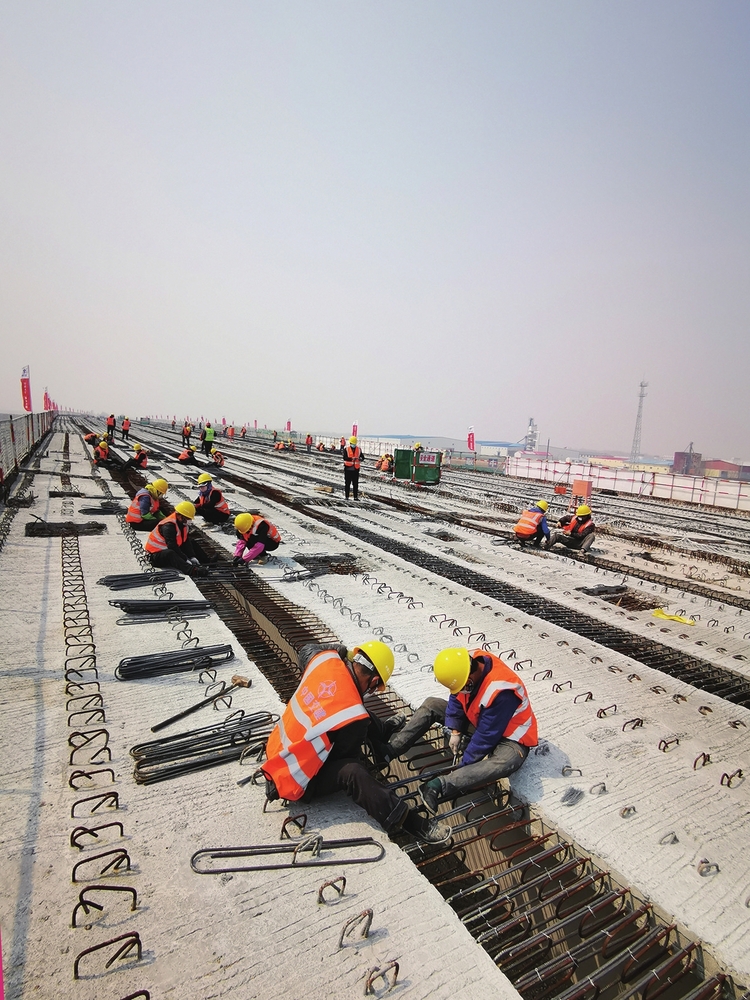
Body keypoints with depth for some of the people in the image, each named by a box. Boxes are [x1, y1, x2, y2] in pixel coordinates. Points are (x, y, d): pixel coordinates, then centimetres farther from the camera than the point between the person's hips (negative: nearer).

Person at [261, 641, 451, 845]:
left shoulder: (325, 659, -14)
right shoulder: (354, 718, -30)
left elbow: (307, 648, 11)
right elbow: (345, 756, -10)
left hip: (276, 749, 8)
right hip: (294, 782, -8)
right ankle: (410, 821, -17)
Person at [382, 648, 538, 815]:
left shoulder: (500, 690, -37)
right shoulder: (465, 664, -18)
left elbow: (487, 736, -28)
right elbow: (457, 699, -1)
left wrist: (464, 763, -19)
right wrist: (455, 731, -9)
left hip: (507, 737, -7)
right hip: (478, 720, 7)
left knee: (505, 763, -41)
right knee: (431, 705, -1)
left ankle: (438, 786, -45)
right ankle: (389, 751, -8)